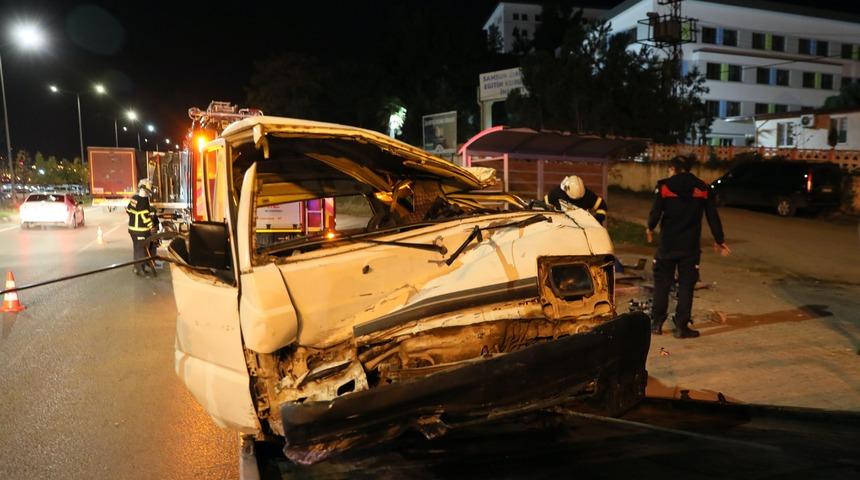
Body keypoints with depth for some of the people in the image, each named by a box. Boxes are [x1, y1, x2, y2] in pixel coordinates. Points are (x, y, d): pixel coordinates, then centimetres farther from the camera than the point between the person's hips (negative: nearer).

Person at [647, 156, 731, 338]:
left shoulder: (664, 186, -5)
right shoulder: (702, 188, 4)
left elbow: (656, 213, -8)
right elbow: (713, 217, 6)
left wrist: (650, 228, 12)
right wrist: (719, 240, 15)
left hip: (668, 244, -1)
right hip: (691, 246, 1)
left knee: (662, 283, 11)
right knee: (686, 286, 6)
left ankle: (657, 323, 15)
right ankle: (681, 327, 7)